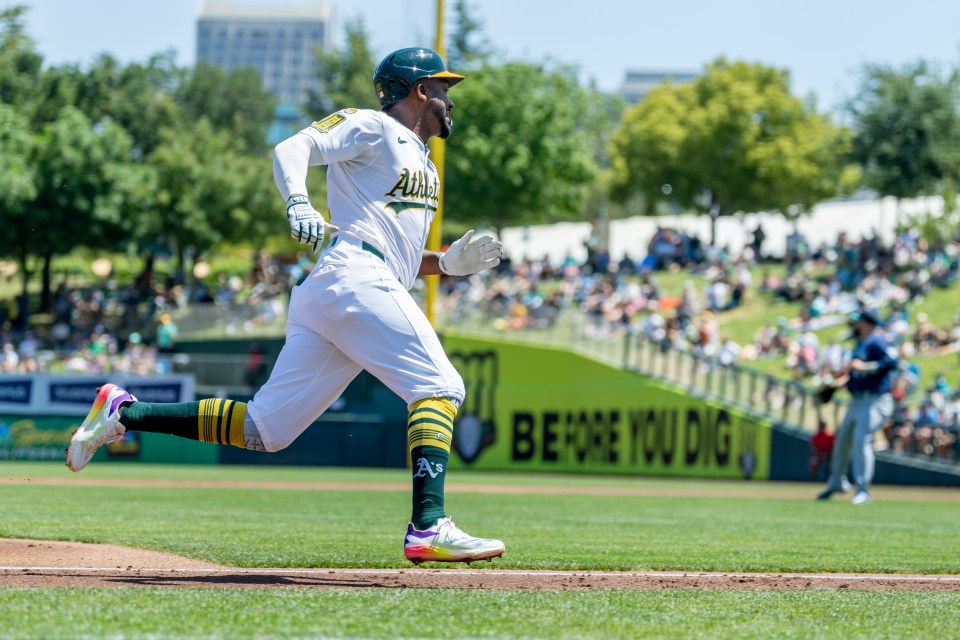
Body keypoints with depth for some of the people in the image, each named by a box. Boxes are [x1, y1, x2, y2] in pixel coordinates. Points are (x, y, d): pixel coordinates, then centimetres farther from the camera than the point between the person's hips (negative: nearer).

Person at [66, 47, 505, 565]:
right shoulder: (370, 127, 5)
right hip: (354, 276, -9)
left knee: (263, 429, 4)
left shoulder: (422, 164, 31)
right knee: (439, 388, -18)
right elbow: (292, 149, -9)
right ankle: (428, 530, -30)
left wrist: (449, 263, 15)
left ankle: (124, 412, 8)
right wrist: (298, 203, -29)